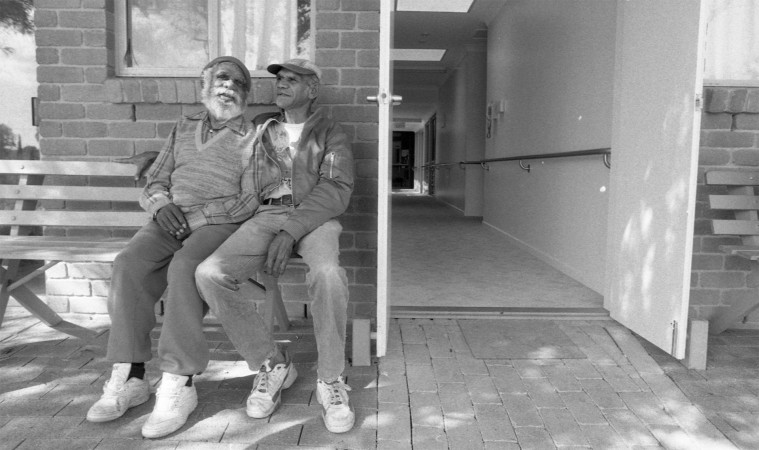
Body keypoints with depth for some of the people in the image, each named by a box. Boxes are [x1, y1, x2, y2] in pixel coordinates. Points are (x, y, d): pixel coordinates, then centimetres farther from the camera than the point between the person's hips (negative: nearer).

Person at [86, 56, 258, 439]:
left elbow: (250, 202, -3)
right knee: (129, 264, -25)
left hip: (221, 224, -4)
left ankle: (178, 384, -29)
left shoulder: (250, 138, 9)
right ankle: (128, 378, -18)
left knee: (184, 268, -34)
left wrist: (194, 217, -12)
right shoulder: (183, 129, 23)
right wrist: (162, 204, -3)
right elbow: (155, 182, 21)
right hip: (171, 221, 4)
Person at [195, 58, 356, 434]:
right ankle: (271, 365, -7)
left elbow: (336, 189, -5)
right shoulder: (259, 128, 20)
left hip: (315, 218, -3)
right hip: (267, 215, 3)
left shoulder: (330, 133, 10)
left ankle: (330, 380, -16)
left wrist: (291, 232, -20)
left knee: (327, 274, -38)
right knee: (209, 274, -25)